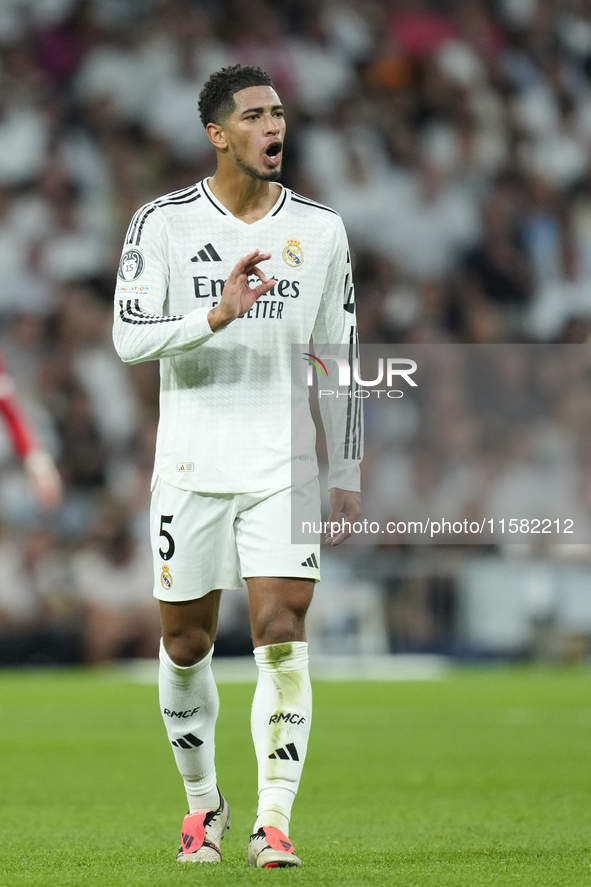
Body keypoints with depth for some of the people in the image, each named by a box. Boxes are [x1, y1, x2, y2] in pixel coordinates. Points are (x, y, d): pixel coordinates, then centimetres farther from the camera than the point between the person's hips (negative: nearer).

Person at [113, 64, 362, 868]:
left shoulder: (321, 229, 6)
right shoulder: (164, 223, -1)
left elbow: (339, 359, 11)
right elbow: (129, 337, -10)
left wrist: (347, 477, 8)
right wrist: (217, 315, -26)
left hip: (287, 465, 1)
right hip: (193, 462, 0)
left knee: (283, 638, -12)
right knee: (186, 643, 6)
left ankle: (273, 823, -11)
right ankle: (202, 802, 27)